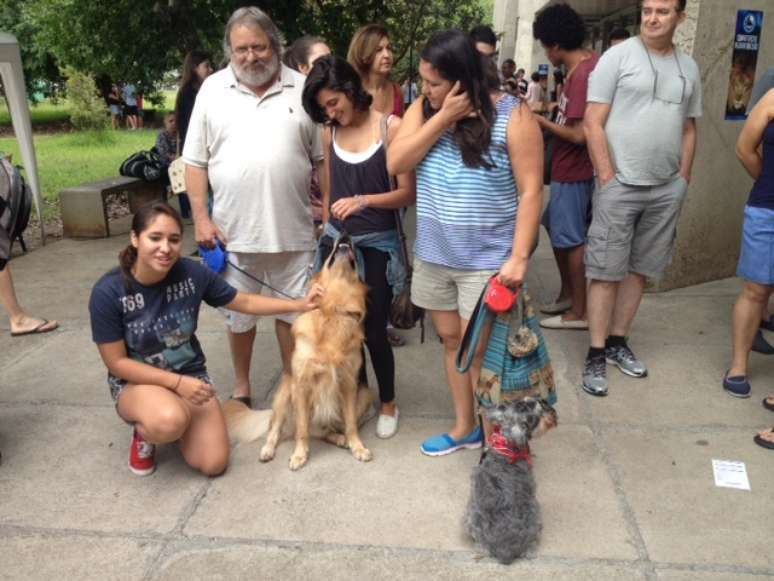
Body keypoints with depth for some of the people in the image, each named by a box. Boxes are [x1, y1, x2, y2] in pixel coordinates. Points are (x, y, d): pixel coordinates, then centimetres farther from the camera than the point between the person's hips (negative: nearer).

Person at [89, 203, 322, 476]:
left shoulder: (192, 274, -16)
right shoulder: (108, 292, -22)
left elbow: (244, 302, -1)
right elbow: (117, 362, -15)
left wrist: (299, 305, -9)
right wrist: (177, 382, -23)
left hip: (190, 373, 3)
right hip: (135, 381, -3)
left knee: (213, 464, -9)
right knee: (169, 422, -37)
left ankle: (183, 415, 20)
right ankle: (144, 431, 1)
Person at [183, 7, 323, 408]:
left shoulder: (302, 89, 2)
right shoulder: (212, 89, 2)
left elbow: (322, 157, 6)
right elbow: (195, 161, 3)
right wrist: (201, 218, -4)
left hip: (293, 228, 0)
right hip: (233, 229, 0)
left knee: (292, 310, 12)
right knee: (239, 313, 14)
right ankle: (241, 386, 33)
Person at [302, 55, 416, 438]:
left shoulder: (391, 127, -9)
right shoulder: (329, 134, 5)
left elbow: (408, 193, -12)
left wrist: (363, 201, -25)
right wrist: (327, 231, 16)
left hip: (377, 244, -4)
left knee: (374, 330, 1)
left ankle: (388, 404, 24)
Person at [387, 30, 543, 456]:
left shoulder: (512, 117, -13)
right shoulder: (423, 110, 2)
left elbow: (530, 192, -13)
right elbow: (395, 163, -10)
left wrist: (518, 257, -19)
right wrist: (443, 119, -17)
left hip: (487, 261, -5)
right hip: (433, 256, 5)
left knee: (478, 350, 2)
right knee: (451, 341, 16)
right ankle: (464, 427, 34)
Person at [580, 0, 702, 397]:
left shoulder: (688, 68, 12)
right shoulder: (617, 57, -3)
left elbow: (689, 130, 18)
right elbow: (592, 124, -8)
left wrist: (683, 179, 9)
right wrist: (607, 177, -13)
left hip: (667, 189, 5)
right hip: (620, 185, -5)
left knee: (639, 269, 10)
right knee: (606, 271, -2)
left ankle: (617, 342, 23)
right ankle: (596, 356, 6)